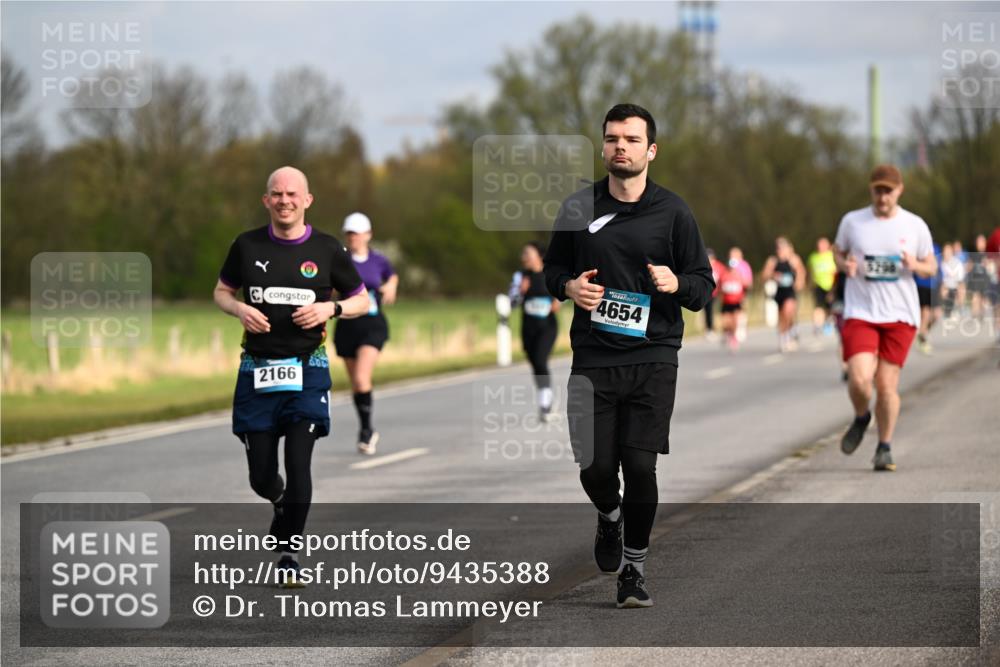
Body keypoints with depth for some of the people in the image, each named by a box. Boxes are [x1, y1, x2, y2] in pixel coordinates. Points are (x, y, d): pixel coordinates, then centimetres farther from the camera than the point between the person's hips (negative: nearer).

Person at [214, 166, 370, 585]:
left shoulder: (327, 249, 0)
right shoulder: (247, 245, 3)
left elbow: (361, 300, 10)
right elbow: (221, 291, 15)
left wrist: (331, 308, -11)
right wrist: (239, 309, -7)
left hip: (306, 371, -1)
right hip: (257, 370, 1)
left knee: (298, 465, -12)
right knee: (261, 476, 2)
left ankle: (288, 554, 1)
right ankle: (282, 502, 39)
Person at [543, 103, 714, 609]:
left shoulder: (672, 212, 3)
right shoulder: (579, 207, 7)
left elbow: (704, 285, 7)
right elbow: (552, 268, 19)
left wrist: (676, 284, -15)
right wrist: (569, 286, -3)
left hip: (652, 359, -1)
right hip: (593, 358, 1)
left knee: (640, 467, -6)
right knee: (595, 468, -3)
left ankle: (634, 566, 12)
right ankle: (609, 517, 33)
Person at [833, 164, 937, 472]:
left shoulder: (915, 226, 3)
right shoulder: (852, 221, 3)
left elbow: (931, 267, 12)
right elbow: (837, 251, 17)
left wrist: (915, 265, -11)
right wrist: (845, 265, -7)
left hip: (900, 315, 0)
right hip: (860, 312, 0)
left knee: (887, 385, -2)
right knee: (859, 380, -16)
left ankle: (884, 448, 16)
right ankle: (861, 418, 18)